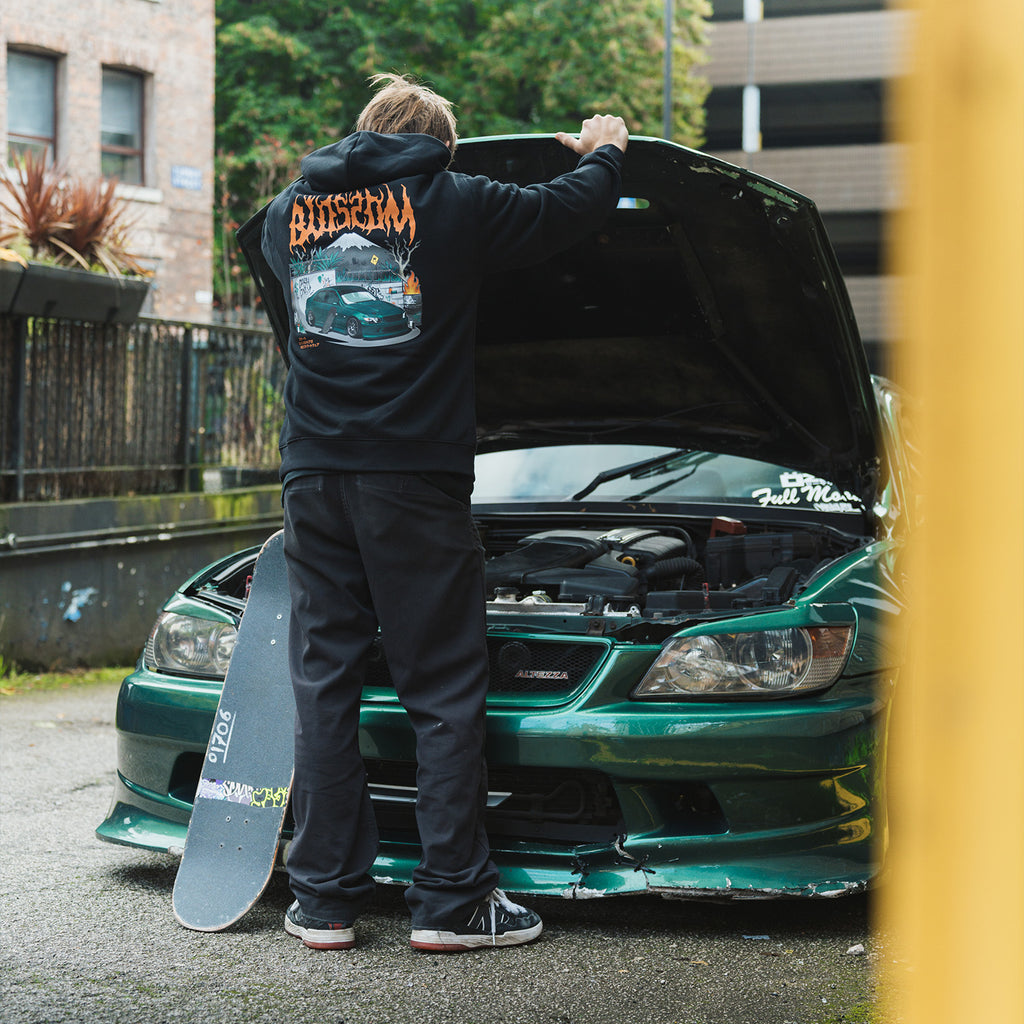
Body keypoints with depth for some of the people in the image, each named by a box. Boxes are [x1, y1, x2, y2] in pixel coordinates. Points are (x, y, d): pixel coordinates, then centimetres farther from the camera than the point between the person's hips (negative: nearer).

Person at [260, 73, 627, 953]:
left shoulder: (290, 211, 12)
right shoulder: (451, 203, 0)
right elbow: (570, 212, 7)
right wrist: (603, 151, 29)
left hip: (315, 477, 4)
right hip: (415, 478, -4)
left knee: (324, 685, 7)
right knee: (445, 691, 2)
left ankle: (324, 901, 9)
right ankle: (452, 901, 4)